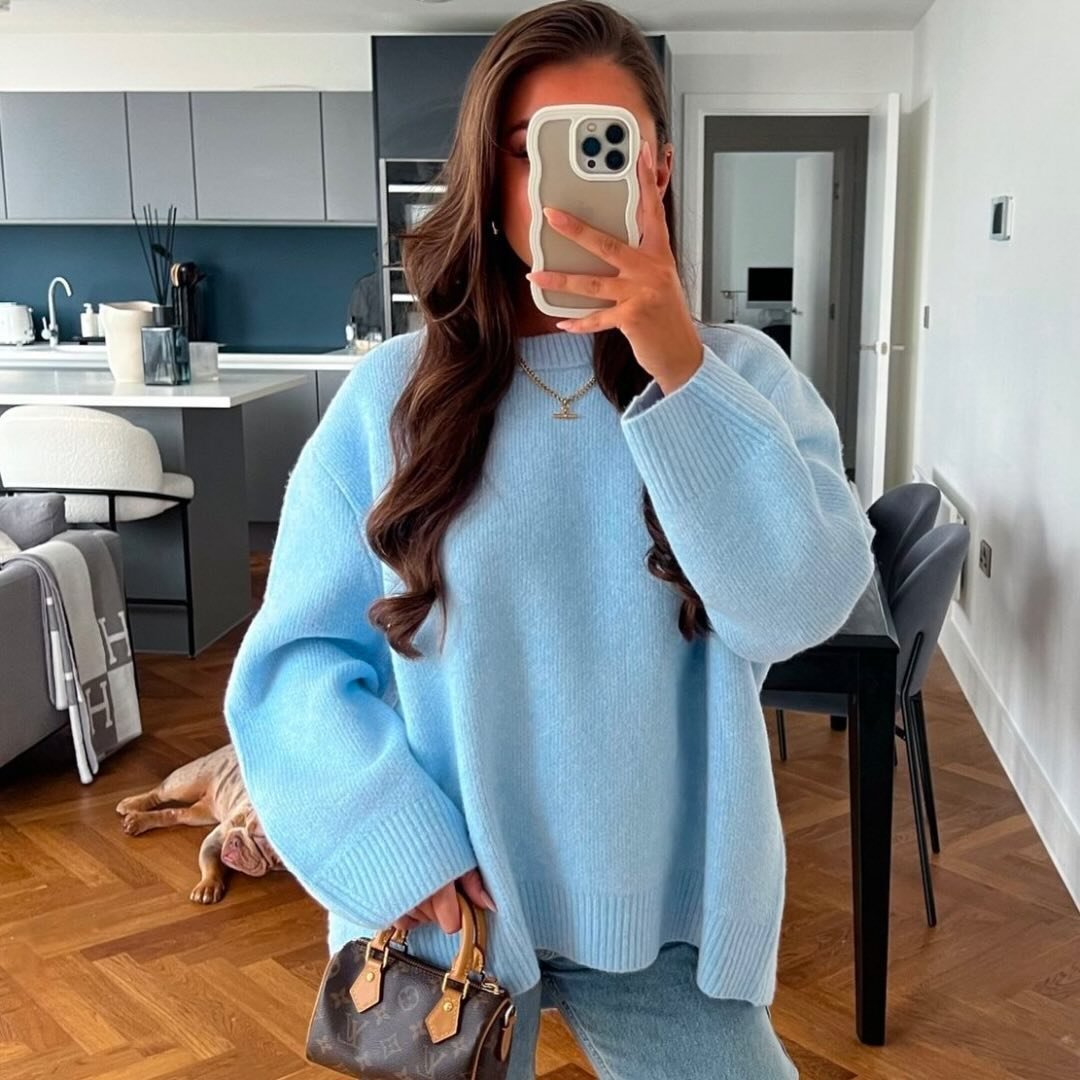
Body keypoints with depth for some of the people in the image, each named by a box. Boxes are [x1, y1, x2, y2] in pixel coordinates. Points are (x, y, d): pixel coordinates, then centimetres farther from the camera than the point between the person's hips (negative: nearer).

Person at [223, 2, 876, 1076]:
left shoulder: (739, 375, -5)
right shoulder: (392, 394, -6)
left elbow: (798, 607, -18)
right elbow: (299, 656, -5)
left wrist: (680, 373, -25)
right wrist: (400, 851, -16)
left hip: (662, 914, 0)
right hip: (440, 909, 1)